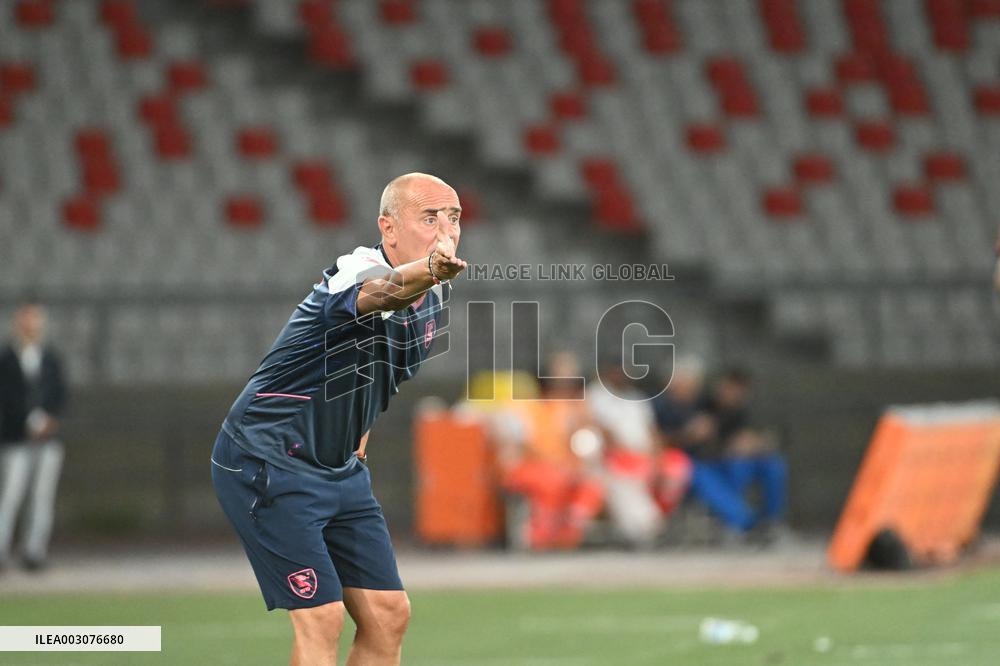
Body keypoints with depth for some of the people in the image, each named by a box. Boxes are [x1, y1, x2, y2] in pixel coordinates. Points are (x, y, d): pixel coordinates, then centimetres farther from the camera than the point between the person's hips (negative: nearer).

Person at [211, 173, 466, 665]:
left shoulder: (431, 298, 4)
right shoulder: (356, 273, -24)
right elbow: (384, 290, -52)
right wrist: (430, 268, -73)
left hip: (340, 471, 9)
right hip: (267, 464, -9)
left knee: (388, 615, 3)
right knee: (321, 618, -16)